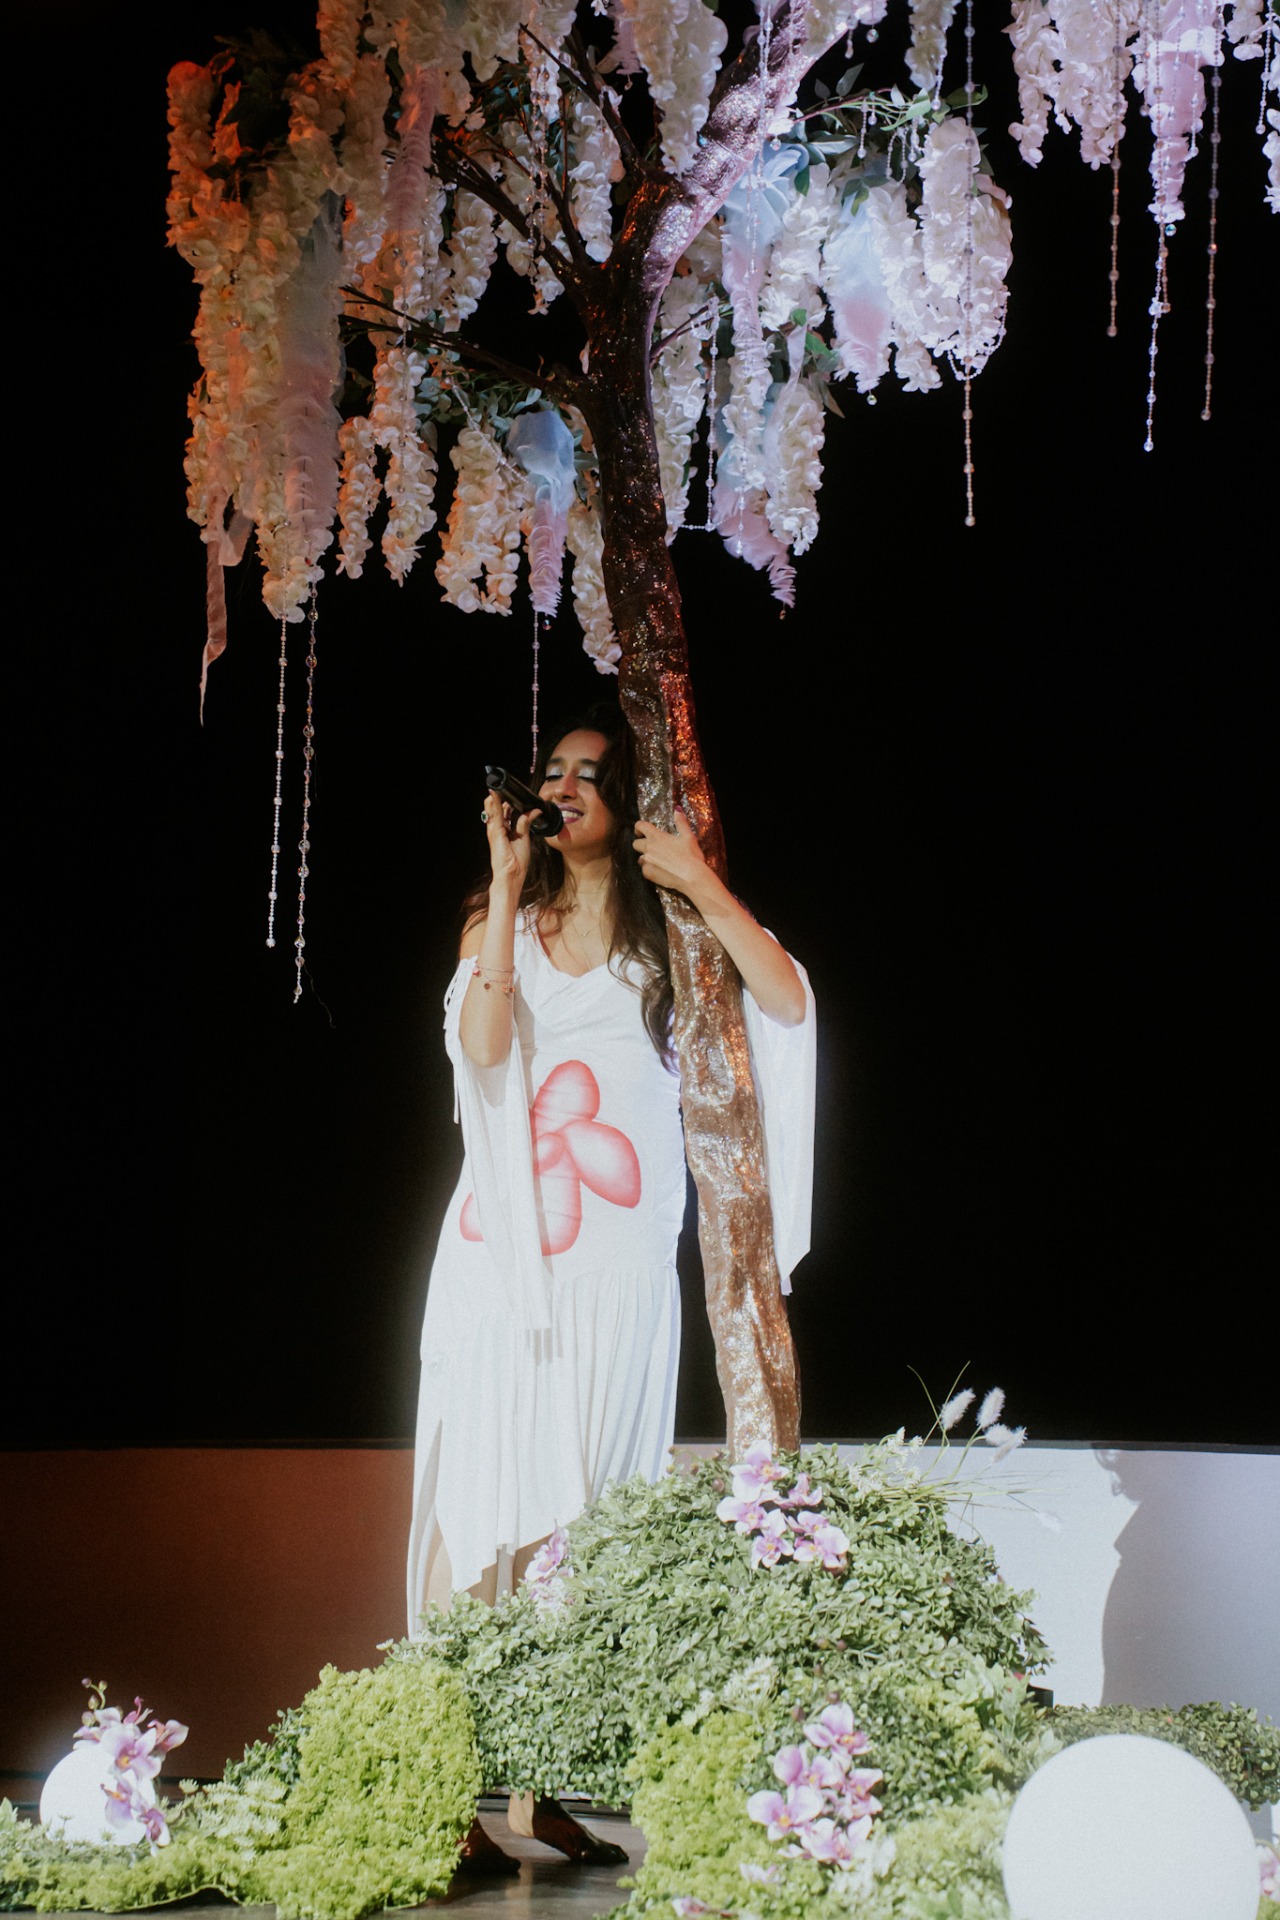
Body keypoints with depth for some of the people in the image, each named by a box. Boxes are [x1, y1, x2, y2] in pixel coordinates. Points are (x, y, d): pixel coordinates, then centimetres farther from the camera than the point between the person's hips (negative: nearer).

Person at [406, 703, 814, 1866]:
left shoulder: (671, 929, 10)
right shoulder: (503, 919, 15)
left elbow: (790, 1006, -7)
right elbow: (480, 1043, -5)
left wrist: (702, 882, -7)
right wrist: (507, 886, -4)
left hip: (617, 1252, -1)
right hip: (505, 1239, 1)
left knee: (585, 1506, -2)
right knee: (488, 1488, -6)